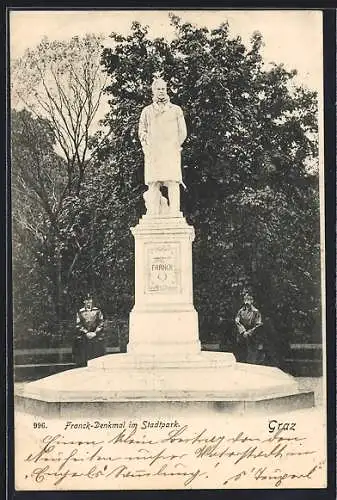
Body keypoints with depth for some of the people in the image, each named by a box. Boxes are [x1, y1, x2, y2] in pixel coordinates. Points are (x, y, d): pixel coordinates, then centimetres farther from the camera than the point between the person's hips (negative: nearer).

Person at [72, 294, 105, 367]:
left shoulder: (97, 311, 7)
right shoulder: (80, 312, 5)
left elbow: (101, 323, 2)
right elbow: (78, 325, 1)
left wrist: (95, 333, -9)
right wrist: (86, 333, -10)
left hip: (96, 337, 0)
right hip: (83, 338, 0)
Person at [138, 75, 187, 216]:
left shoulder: (176, 110, 17)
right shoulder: (147, 111, 20)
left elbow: (182, 132, 14)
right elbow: (141, 131, 17)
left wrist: (175, 146, 3)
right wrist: (147, 146, 1)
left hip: (171, 151, -1)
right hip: (153, 152, 1)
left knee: (173, 182, -12)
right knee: (153, 183, -7)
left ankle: (175, 213, -17)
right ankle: (152, 215, -11)